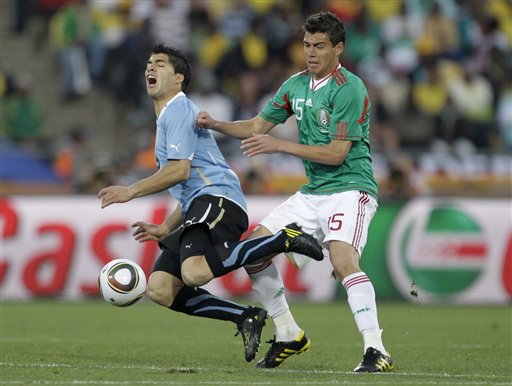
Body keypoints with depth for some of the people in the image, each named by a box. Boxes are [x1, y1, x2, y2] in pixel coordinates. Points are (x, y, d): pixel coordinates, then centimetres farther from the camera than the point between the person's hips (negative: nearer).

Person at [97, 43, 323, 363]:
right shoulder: (169, 116, 31)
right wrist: (165, 229, 30)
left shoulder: (178, 109, -1)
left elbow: (180, 170, -13)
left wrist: (130, 191, -7)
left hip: (218, 202, -10)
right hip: (199, 208, 10)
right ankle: (247, 318, -2)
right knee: (159, 289, -3)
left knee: (194, 272, -35)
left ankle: (283, 240, -22)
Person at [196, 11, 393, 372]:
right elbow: (258, 126, 19)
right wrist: (217, 125, 2)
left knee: (342, 259, -31)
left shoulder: (349, 88, -15)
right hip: (312, 192, 9)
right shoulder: (296, 85, 9)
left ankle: (376, 350, -32)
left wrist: (280, 145, -19)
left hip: (349, 189, -9)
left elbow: (336, 153, -19)